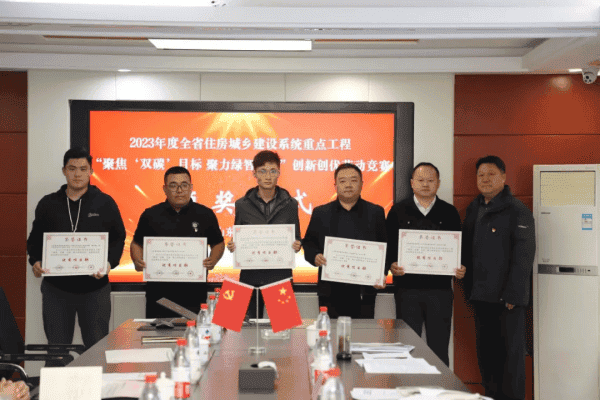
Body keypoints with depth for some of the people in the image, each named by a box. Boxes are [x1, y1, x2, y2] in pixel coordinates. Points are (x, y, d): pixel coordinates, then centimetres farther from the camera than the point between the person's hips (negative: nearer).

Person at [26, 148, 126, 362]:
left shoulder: (105, 203, 3)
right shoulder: (48, 204, 8)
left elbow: (118, 239, 4)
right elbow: (35, 239, 12)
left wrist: (109, 263, -13)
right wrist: (35, 261, -8)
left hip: (95, 288, -1)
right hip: (56, 288, 1)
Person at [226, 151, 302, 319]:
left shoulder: (290, 204, 5)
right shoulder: (242, 204, 5)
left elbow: (296, 240, 10)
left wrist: (297, 246, -12)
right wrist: (232, 246, -10)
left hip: (280, 277, 0)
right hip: (250, 277, 0)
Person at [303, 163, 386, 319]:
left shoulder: (376, 212, 8)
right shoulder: (321, 213, 11)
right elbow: (308, 243, 12)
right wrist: (315, 256, -9)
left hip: (363, 290, 0)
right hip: (331, 291, 1)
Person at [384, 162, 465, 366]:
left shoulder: (449, 213, 9)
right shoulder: (398, 211, 7)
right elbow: (388, 245, 5)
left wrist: (460, 269, -9)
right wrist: (391, 265, -15)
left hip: (440, 289, 1)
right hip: (407, 288, 0)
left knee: (439, 348, 5)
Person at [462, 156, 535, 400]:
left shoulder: (518, 211, -7)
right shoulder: (474, 209, 14)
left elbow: (523, 257, -13)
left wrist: (513, 295, -17)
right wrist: (469, 288, 8)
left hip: (507, 298, -6)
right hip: (482, 296, 6)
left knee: (511, 354, 0)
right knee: (486, 353, 11)